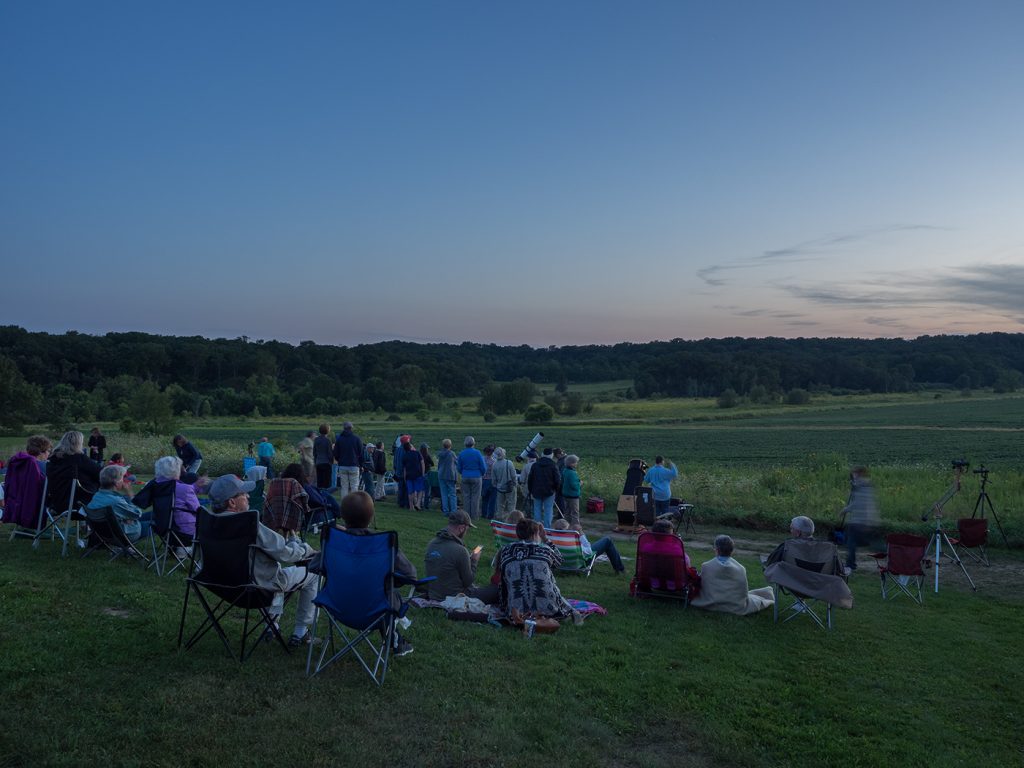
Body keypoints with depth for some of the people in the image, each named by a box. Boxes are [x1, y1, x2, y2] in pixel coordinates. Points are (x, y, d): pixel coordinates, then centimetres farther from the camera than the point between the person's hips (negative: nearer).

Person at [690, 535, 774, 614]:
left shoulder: (705, 567, -14)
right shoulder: (740, 569, -14)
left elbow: (702, 587, -5)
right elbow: (744, 593, -5)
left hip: (711, 606, 1)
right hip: (737, 608, -1)